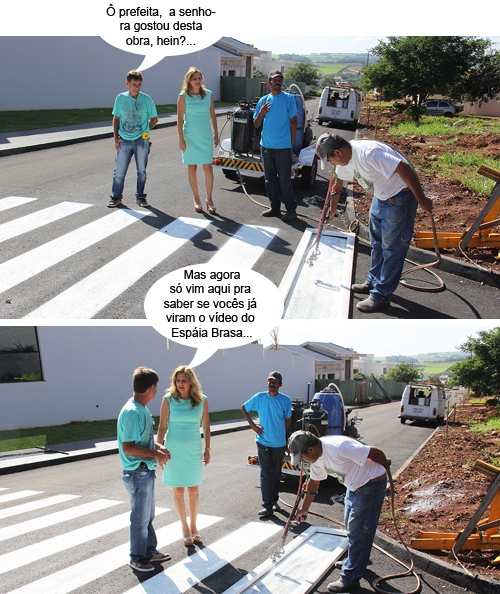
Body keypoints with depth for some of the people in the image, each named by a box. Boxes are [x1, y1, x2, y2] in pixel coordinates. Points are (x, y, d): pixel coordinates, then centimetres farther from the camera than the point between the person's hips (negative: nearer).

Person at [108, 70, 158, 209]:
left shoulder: (146, 99, -3)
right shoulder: (120, 98, 1)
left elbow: (154, 119, 7)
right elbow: (116, 118, 8)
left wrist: (145, 131, 0)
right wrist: (116, 137, 2)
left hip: (141, 141, 0)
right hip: (124, 141, 1)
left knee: (141, 171, 9)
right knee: (119, 171, 3)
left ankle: (140, 197, 22)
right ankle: (116, 197, 16)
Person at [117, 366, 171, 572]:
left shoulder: (142, 409, 7)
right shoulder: (131, 412, -24)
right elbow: (128, 447, -25)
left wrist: (159, 448, 4)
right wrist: (155, 454, -19)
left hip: (146, 471, 10)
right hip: (137, 473, -10)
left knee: (148, 515, 20)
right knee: (140, 518, 4)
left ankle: (150, 551, 34)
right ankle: (137, 558, 19)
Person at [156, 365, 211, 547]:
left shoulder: (202, 401, -4)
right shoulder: (169, 400, -9)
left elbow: (206, 426, 5)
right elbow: (162, 426, -6)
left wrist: (207, 449, 3)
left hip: (194, 450, 1)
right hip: (174, 451, -1)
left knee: (194, 490, 9)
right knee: (178, 491, 7)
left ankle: (193, 525, 27)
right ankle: (185, 527, 22)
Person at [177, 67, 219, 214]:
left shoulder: (208, 94, 2)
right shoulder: (183, 97, -5)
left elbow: (213, 115, 9)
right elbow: (180, 119, -5)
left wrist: (216, 133, 5)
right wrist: (181, 139, -10)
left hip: (206, 137, 2)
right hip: (190, 137, -1)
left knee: (208, 168, -3)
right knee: (192, 168, 7)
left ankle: (209, 199, 7)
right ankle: (196, 199, 18)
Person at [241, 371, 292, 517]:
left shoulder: (285, 400, -7)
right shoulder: (259, 397, -5)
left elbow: (288, 420, 5)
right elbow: (244, 408, 9)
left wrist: (280, 434, 6)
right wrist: (252, 425, 0)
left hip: (279, 443, 1)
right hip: (263, 442, 0)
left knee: (276, 473, 13)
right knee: (265, 474, -2)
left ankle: (274, 501, 29)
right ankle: (267, 506, -1)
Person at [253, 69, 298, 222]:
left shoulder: (289, 98, -3)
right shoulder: (263, 100, 7)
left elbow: (294, 122, -2)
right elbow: (256, 124, 9)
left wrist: (291, 144, -5)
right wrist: (261, 114, -13)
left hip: (283, 147, -5)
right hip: (266, 146, 5)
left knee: (284, 180, -3)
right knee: (270, 179, 11)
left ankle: (291, 210, 6)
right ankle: (274, 207, 22)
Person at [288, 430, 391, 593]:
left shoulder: (339, 447, -34)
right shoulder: (317, 457, -5)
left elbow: (375, 453, -28)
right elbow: (313, 483, 12)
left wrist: (385, 467, -7)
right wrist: (304, 509, 19)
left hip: (371, 484, -9)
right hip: (354, 485, 9)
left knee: (358, 531, -2)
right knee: (351, 525, 24)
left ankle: (350, 579, 9)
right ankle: (356, 560, 45)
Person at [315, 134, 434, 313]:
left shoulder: (368, 153, -31)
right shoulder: (346, 156, -2)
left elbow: (404, 169, -34)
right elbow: (338, 180, 18)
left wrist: (422, 200, -28)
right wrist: (332, 206, 30)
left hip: (400, 196, -9)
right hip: (381, 196, 10)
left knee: (392, 247, -2)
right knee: (377, 242, 20)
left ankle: (381, 296, 4)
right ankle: (373, 281, 36)